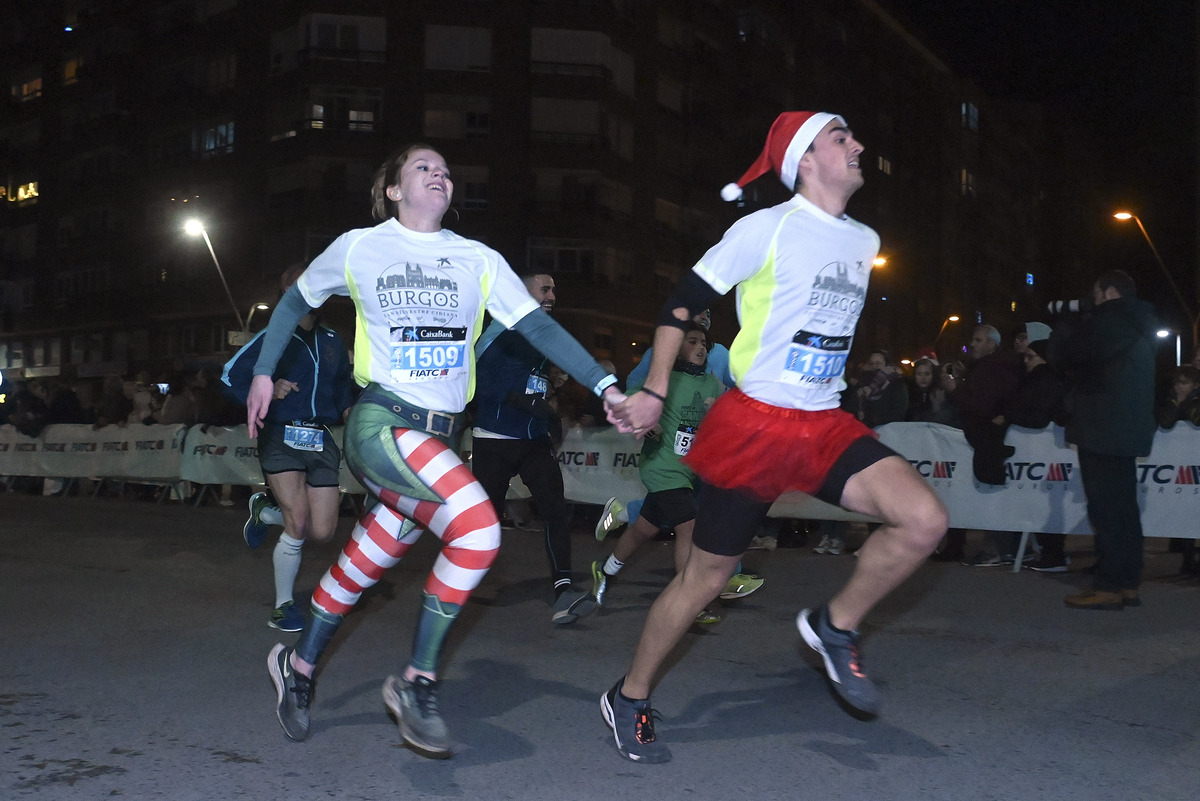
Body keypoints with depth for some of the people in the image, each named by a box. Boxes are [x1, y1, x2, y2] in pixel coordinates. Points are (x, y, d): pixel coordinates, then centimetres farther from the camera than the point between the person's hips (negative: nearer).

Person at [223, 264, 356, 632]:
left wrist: (346, 410, 8)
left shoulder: (333, 341, 16)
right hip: (281, 437, -5)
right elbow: (230, 376, 1)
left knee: (322, 531, -2)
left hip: (321, 440, 5)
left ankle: (264, 512, 31)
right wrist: (267, 391, -14)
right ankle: (283, 604, 5)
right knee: (298, 522, -18)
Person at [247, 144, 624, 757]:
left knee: (362, 569, 12)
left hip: (439, 438, 5)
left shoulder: (480, 260, 10)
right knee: (478, 527, -26)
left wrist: (605, 386, -7)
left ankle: (297, 667, 37)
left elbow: (538, 326, 2)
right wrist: (263, 372, 10)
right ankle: (416, 682, -10)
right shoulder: (358, 248, 4)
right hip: (381, 423, -4)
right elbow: (295, 301, 18)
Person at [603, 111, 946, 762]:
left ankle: (835, 626, 9)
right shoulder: (767, 227, -10)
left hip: (826, 426, 6)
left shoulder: (864, 241, 11)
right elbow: (682, 302, -7)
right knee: (706, 576, 3)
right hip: (754, 423, -6)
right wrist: (654, 393, -10)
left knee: (924, 520, -15)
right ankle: (629, 698, 24)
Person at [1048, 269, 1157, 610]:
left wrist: (1065, 324, 8)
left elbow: (1061, 356, -10)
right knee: (1124, 508, 11)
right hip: (1128, 430, 9)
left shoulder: (1107, 322, -12)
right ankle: (1128, 584, 15)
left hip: (1101, 431, -9)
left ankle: (1108, 587, -8)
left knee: (1105, 510, -8)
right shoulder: (1139, 326, 17)